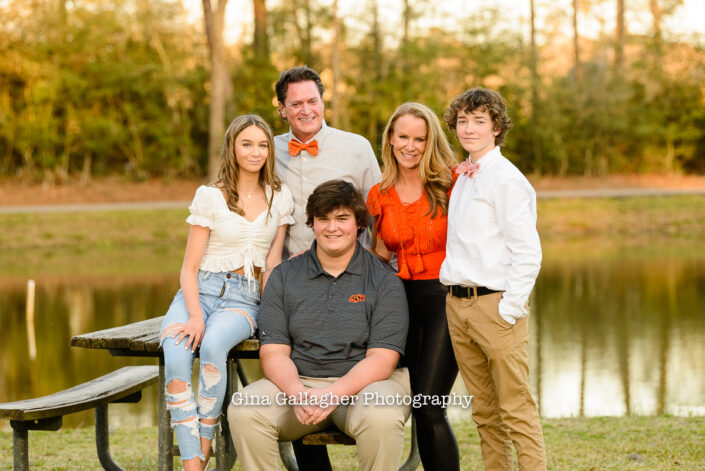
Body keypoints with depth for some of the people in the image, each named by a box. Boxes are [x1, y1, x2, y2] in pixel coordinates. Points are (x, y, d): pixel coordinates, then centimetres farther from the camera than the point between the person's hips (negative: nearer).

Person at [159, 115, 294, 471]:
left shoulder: (280, 197, 11)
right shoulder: (210, 196, 3)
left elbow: (273, 260, 11)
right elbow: (190, 267, 1)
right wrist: (195, 316, -16)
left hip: (243, 300, 1)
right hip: (199, 292, 0)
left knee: (213, 346, -36)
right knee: (175, 357, -33)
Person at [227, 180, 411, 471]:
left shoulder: (384, 280, 1)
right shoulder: (284, 276, 9)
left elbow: (382, 358, -8)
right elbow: (273, 351, 1)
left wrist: (334, 394, -25)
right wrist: (297, 393, -21)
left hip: (363, 382, -2)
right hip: (297, 382, 2)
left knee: (381, 416, -36)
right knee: (244, 409, -26)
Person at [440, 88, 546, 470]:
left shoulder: (506, 179, -10)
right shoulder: (462, 178, 16)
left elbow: (527, 253, -15)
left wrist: (509, 310, -16)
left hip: (496, 305, -8)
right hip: (457, 305, 8)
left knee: (516, 411, -6)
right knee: (484, 412, 12)